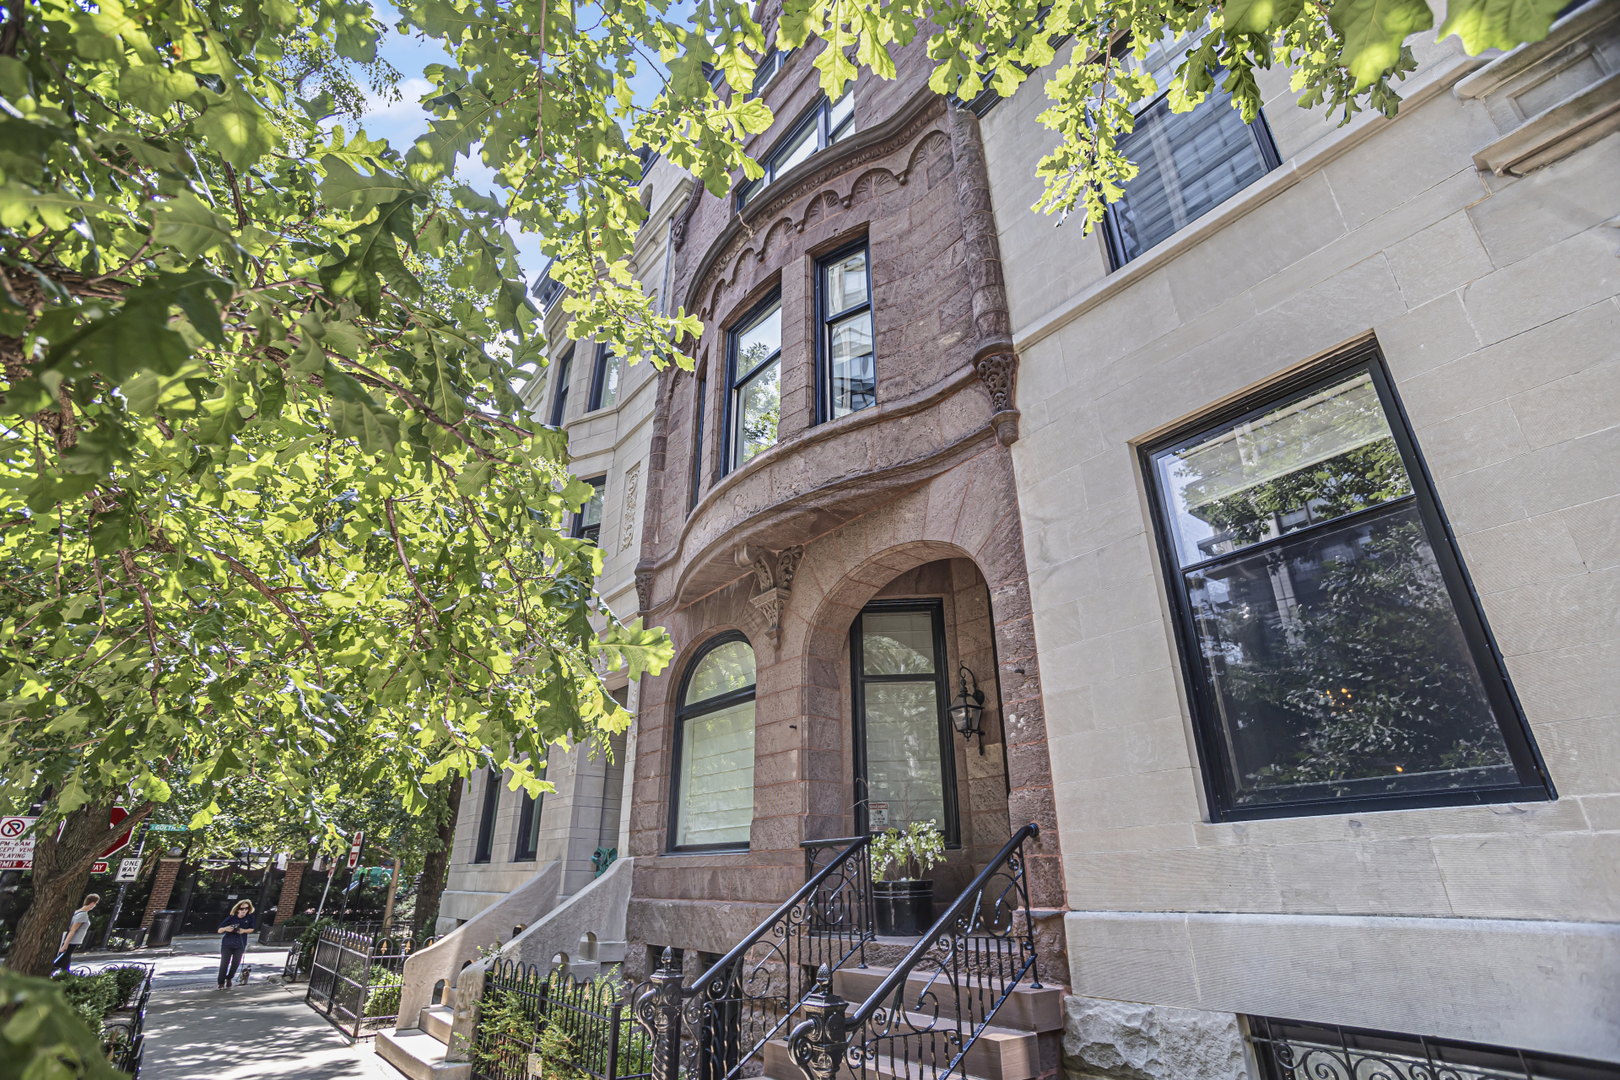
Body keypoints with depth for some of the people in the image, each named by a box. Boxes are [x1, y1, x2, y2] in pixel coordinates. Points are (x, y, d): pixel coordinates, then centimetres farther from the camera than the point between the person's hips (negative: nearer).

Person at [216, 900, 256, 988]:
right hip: (227, 943, -1)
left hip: (240, 944, 1)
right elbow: (219, 930, -11)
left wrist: (244, 931, -19)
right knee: (224, 963, -4)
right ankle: (221, 983, 13)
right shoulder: (231, 918, -16)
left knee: (236, 963, 1)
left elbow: (251, 929, 0)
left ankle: (229, 978, 27)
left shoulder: (250, 917, -10)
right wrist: (226, 929, -32)